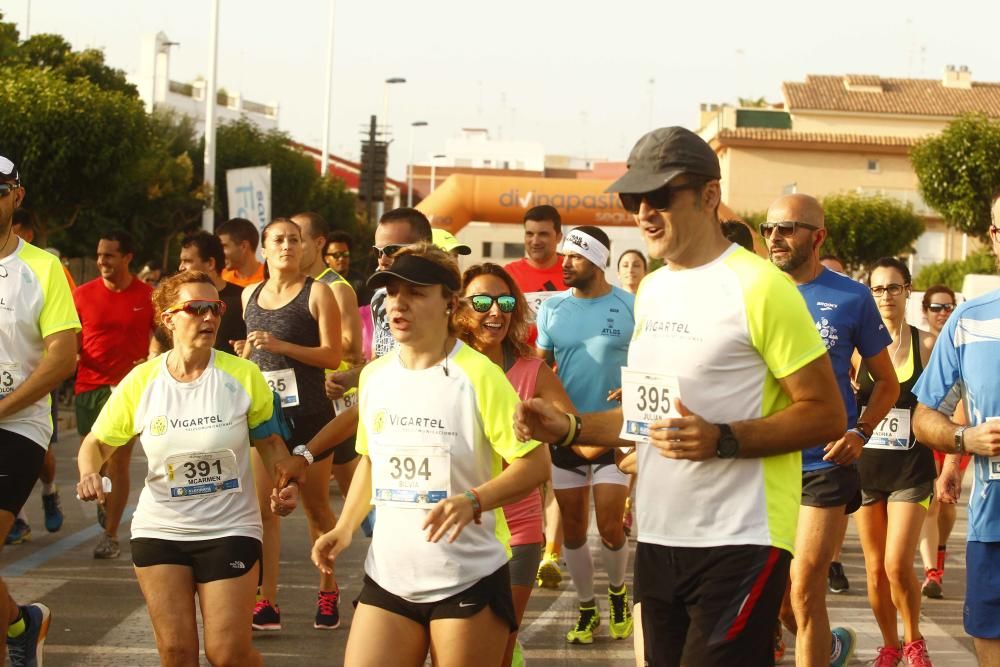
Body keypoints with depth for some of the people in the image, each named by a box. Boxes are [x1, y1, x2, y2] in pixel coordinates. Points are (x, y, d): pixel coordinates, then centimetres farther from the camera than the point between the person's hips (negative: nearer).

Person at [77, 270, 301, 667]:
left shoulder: (242, 375, -8)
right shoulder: (142, 381, -5)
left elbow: (269, 441, 4)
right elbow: (97, 442, 6)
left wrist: (285, 484, -14)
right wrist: (90, 472, -15)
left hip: (230, 529, -2)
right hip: (159, 530, 2)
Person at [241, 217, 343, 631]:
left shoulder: (317, 293, -4)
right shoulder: (251, 295, 11)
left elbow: (333, 356, -11)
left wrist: (280, 345, -19)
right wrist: (248, 350, 5)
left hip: (307, 413, -4)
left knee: (316, 506, 7)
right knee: (263, 508, -2)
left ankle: (328, 591, 24)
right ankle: (267, 603, -1)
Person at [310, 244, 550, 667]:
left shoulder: (478, 375, -12)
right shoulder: (374, 375, 7)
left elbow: (535, 463, -12)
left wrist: (472, 502, -26)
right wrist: (345, 528, 9)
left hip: (469, 581, -5)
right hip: (387, 578, 5)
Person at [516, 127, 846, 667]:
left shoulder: (758, 286, -12)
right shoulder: (651, 290, 13)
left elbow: (827, 415, -13)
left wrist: (722, 440, -24)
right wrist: (568, 428, 8)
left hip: (738, 544, -8)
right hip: (658, 539, 8)